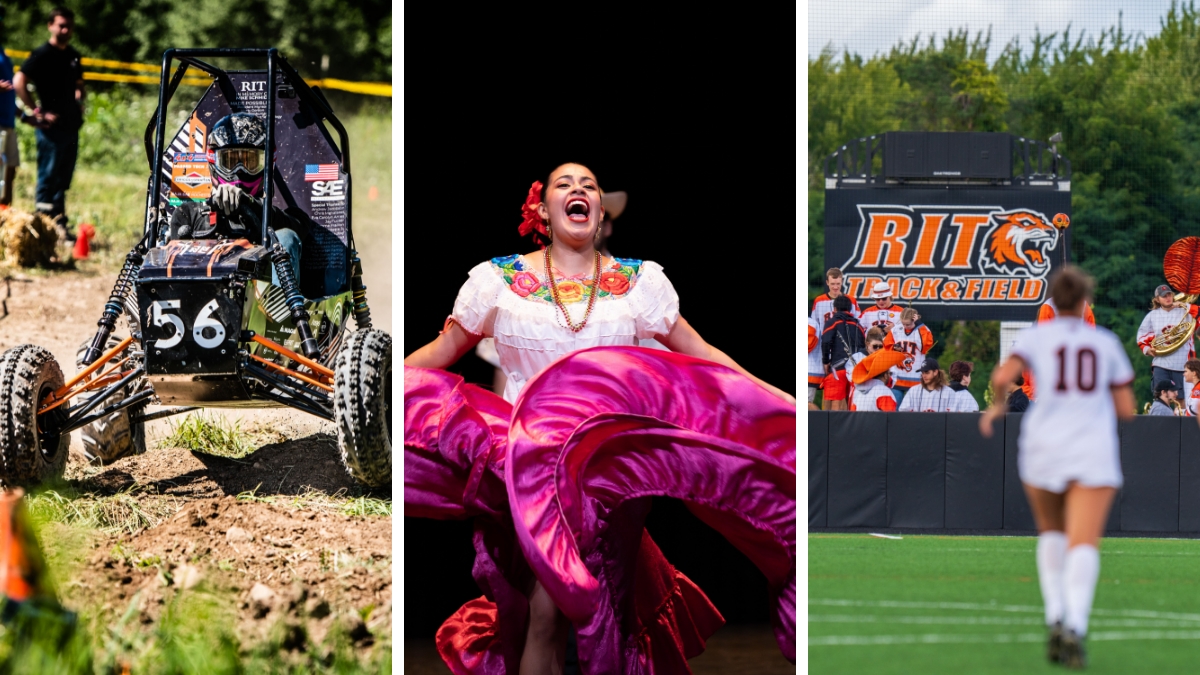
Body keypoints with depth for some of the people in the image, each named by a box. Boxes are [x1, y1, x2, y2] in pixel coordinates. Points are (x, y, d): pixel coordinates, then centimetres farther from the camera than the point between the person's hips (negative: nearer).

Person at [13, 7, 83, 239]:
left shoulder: (73, 56, 14)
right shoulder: (42, 54, -9)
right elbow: (19, 82, -18)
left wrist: (79, 101, 10)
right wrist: (37, 112, -17)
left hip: (71, 125, 7)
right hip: (52, 125, -7)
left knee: (63, 179, 12)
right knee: (48, 177, -4)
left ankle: (60, 225, 18)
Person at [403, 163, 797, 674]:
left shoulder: (637, 282, 9)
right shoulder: (500, 280, 7)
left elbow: (699, 353, 12)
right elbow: (440, 352, 13)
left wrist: (785, 402, 6)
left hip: (614, 463, 1)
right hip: (528, 459, -1)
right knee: (545, 609, -14)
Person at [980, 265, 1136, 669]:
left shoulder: (1037, 336, 6)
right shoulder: (1106, 343, 10)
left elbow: (1002, 376, -12)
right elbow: (1126, 410, 11)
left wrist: (997, 404, 8)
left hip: (1043, 450, 1)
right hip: (1094, 454, -1)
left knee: (1052, 532, 25)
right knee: (1083, 545, -13)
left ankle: (1055, 618, 8)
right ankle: (1075, 627, -37)